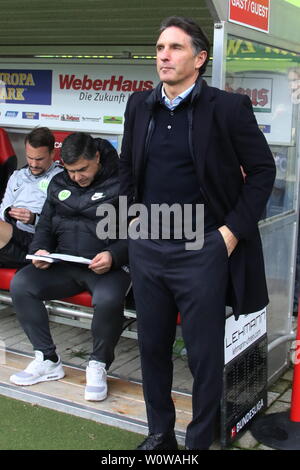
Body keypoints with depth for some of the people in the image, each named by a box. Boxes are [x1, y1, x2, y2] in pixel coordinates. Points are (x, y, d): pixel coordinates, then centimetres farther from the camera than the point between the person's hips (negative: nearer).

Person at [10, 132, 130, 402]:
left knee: (109, 298, -37)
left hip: (107, 266, -5)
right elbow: (46, 225, 21)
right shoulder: (59, 184, 15)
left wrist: (114, 255, -23)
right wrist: (40, 249, 0)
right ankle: (48, 361, -4)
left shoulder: (119, 184, -3)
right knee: (20, 284, -17)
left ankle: (98, 365, -9)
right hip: (64, 265, 6)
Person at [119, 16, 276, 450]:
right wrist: (132, 216, 10)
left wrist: (234, 229, -9)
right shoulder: (139, 106, 7)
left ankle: (200, 440, 25)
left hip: (203, 251, -5)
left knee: (204, 355, 6)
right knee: (152, 346, 15)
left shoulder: (228, 108, -8)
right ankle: (159, 432, 34)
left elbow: (262, 169, -4)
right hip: (147, 248, 5)